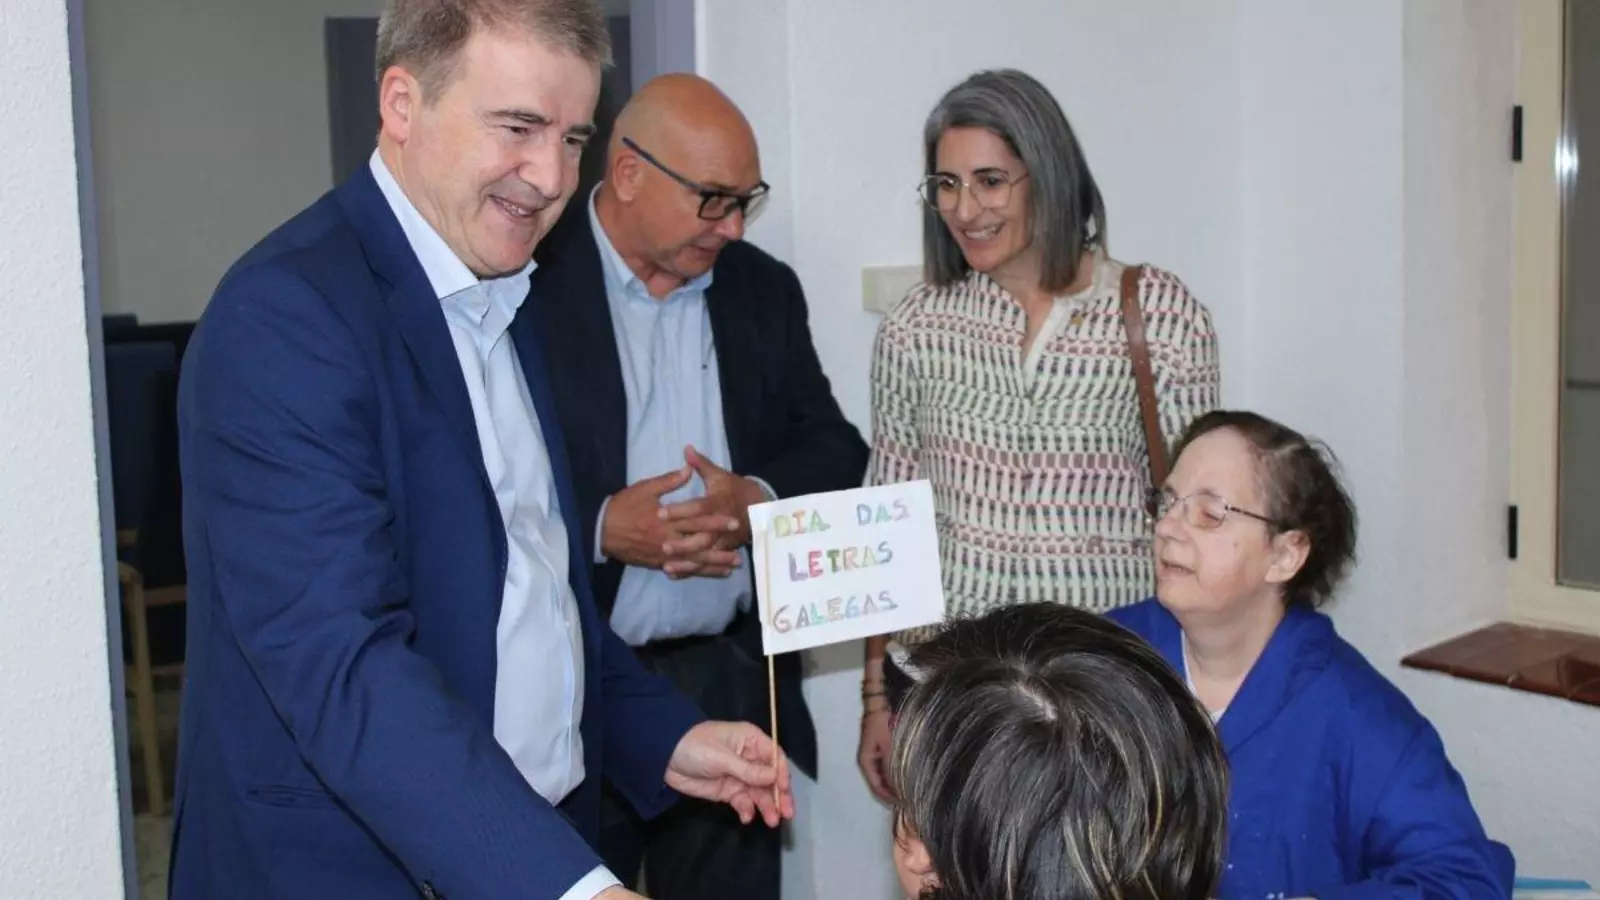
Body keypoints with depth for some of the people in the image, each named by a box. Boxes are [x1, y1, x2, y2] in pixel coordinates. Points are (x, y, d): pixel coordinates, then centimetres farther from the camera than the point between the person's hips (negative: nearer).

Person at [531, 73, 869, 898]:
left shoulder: (765, 289, 8)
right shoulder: (524, 284, -9)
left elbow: (836, 450, 9)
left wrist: (759, 499, -11)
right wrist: (599, 528, -22)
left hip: (731, 679, 4)